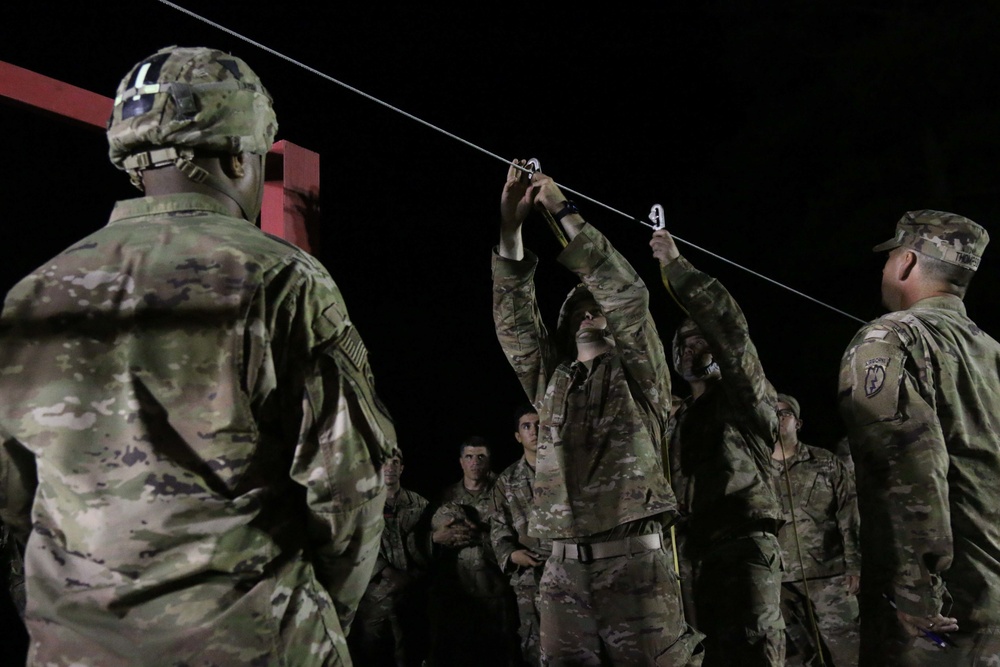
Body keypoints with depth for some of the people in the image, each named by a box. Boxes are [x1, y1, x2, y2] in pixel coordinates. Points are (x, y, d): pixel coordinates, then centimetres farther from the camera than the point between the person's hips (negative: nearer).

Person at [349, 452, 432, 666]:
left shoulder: (419, 504, 8)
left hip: (409, 595, 1)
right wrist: (390, 574, -14)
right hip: (373, 594, -1)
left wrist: (413, 578, -11)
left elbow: (427, 547, 3)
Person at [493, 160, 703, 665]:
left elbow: (627, 293, -5)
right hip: (564, 566, 4)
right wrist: (510, 227, 2)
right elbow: (514, 318, 11)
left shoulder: (637, 374, 8)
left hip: (634, 561, -4)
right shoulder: (552, 379, 20)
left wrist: (563, 212, -4)